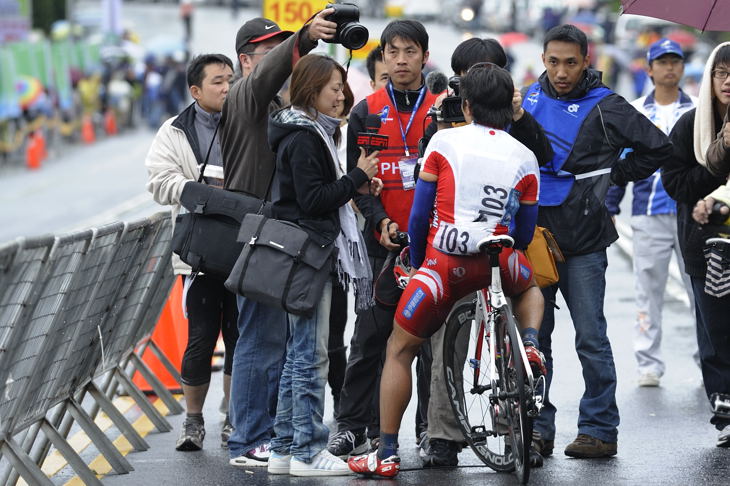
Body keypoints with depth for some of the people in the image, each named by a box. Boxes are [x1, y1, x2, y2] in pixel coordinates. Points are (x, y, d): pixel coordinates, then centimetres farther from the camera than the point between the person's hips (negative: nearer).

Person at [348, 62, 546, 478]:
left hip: (444, 263, -2)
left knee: (399, 350, 11)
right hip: (499, 263, 2)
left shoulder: (445, 141, 4)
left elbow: (419, 214, 5)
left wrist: (418, 264, 19)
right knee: (530, 288, 39)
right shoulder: (524, 157, 9)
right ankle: (530, 341, 8)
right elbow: (525, 233, 14)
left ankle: (386, 454, 9)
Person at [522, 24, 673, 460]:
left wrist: (611, 179, 2)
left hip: (583, 243, -4)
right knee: (532, 336, 5)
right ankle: (537, 427, 10)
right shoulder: (531, 98, 9)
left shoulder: (604, 107, -5)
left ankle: (600, 428, 5)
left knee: (591, 337, -2)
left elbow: (657, 147, 0)